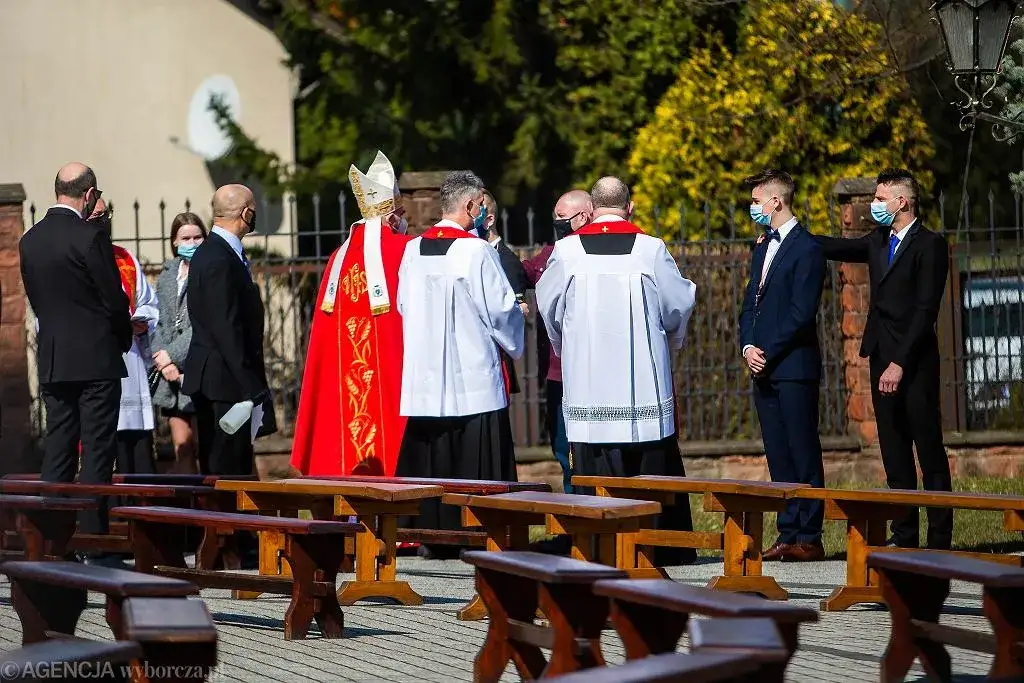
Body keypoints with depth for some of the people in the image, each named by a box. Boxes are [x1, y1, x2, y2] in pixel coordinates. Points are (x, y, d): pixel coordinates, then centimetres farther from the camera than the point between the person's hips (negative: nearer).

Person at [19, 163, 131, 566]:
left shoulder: (30, 241, 7)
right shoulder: (90, 237, -13)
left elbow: (36, 299, 13)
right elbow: (114, 300, -11)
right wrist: (124, 339, 8)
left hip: (52, 362, 6)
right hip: (96, 360, -6)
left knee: (56, 452, 8)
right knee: (96, 455, -4)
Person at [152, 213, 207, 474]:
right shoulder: (168, 274, 16)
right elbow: (161, 321, 15)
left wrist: (171, 355, -9)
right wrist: (161, 357, -2)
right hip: (171, 374, 6)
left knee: (203, 450, -7)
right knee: (181, 450, 4)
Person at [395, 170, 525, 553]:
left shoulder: (412, 251, 5)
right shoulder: (476, 250, -12)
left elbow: (404, 306, 12)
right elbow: (501, 307, -9)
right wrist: (514, 342, 10)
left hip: (424, 374, 6)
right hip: (473, 373, -5)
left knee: (430, 461, 10)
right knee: (477, 463, -1)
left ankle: (430, 534, 10)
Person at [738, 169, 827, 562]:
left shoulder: (806, 249, -9)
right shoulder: (763, 248, 19)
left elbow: (801, 313, -14)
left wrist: (768, 353, -13)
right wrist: (748, 346, 2)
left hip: (793, 367, -8)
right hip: (763, 368, 8)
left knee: (803, 454, -6)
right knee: (778, 457, 8)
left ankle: (809, 539, -5)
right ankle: (788, 534, 11)